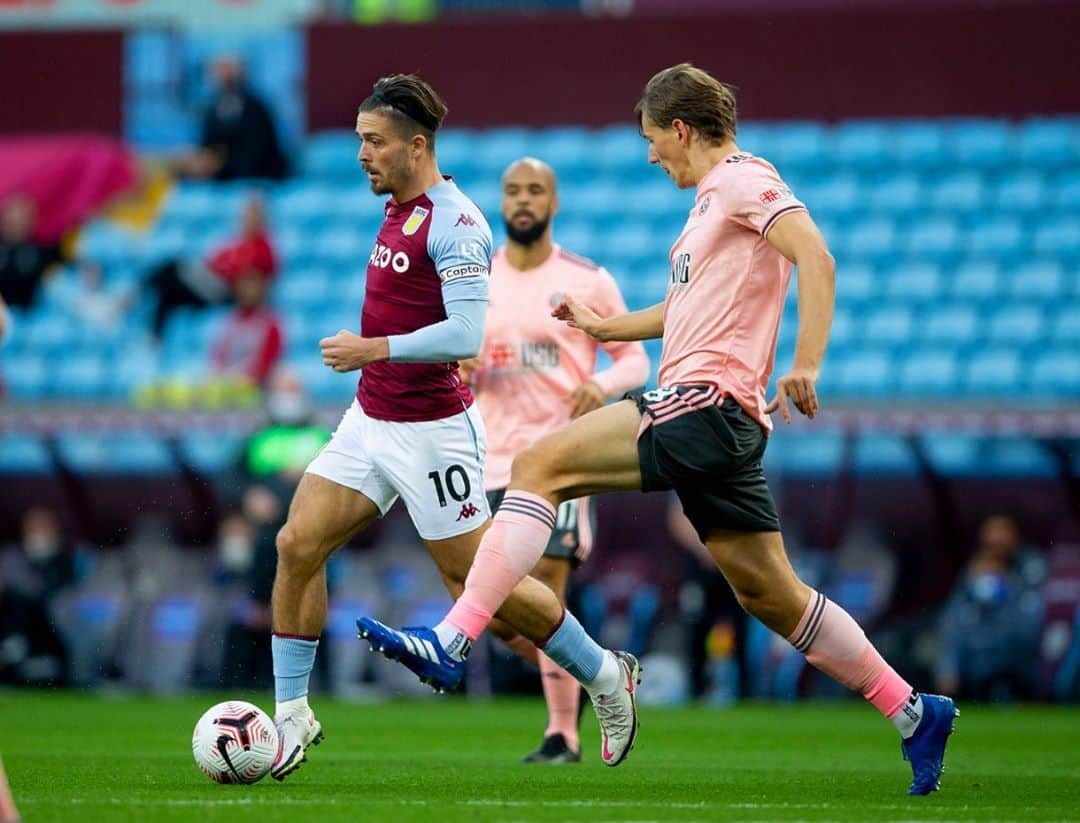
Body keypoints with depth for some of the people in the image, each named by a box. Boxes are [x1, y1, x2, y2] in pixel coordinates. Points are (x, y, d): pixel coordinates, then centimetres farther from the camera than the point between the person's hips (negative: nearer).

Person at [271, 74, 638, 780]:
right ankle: (292, 716, 2)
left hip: (431, 431, -8)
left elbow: (467, 334, -27)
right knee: (297, 545, -5)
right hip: (370, 419, 8)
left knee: (476, 580, 2)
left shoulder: (455, 223, -18)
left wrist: (374, 349, -22)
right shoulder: (399, 211, 10)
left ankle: (605, 675, 22)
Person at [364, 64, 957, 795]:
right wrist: (608, 328, 35)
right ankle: (914, 712, 15)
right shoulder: (717, 197, 24)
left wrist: (806, 364, -28)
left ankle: (449, 643, -24)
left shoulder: (742, 178, -5)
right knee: (769, 592, 11)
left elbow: (815, 257, -19)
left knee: (540, 466, -15)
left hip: (705, 405, -10)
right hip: (719, 424, 10)